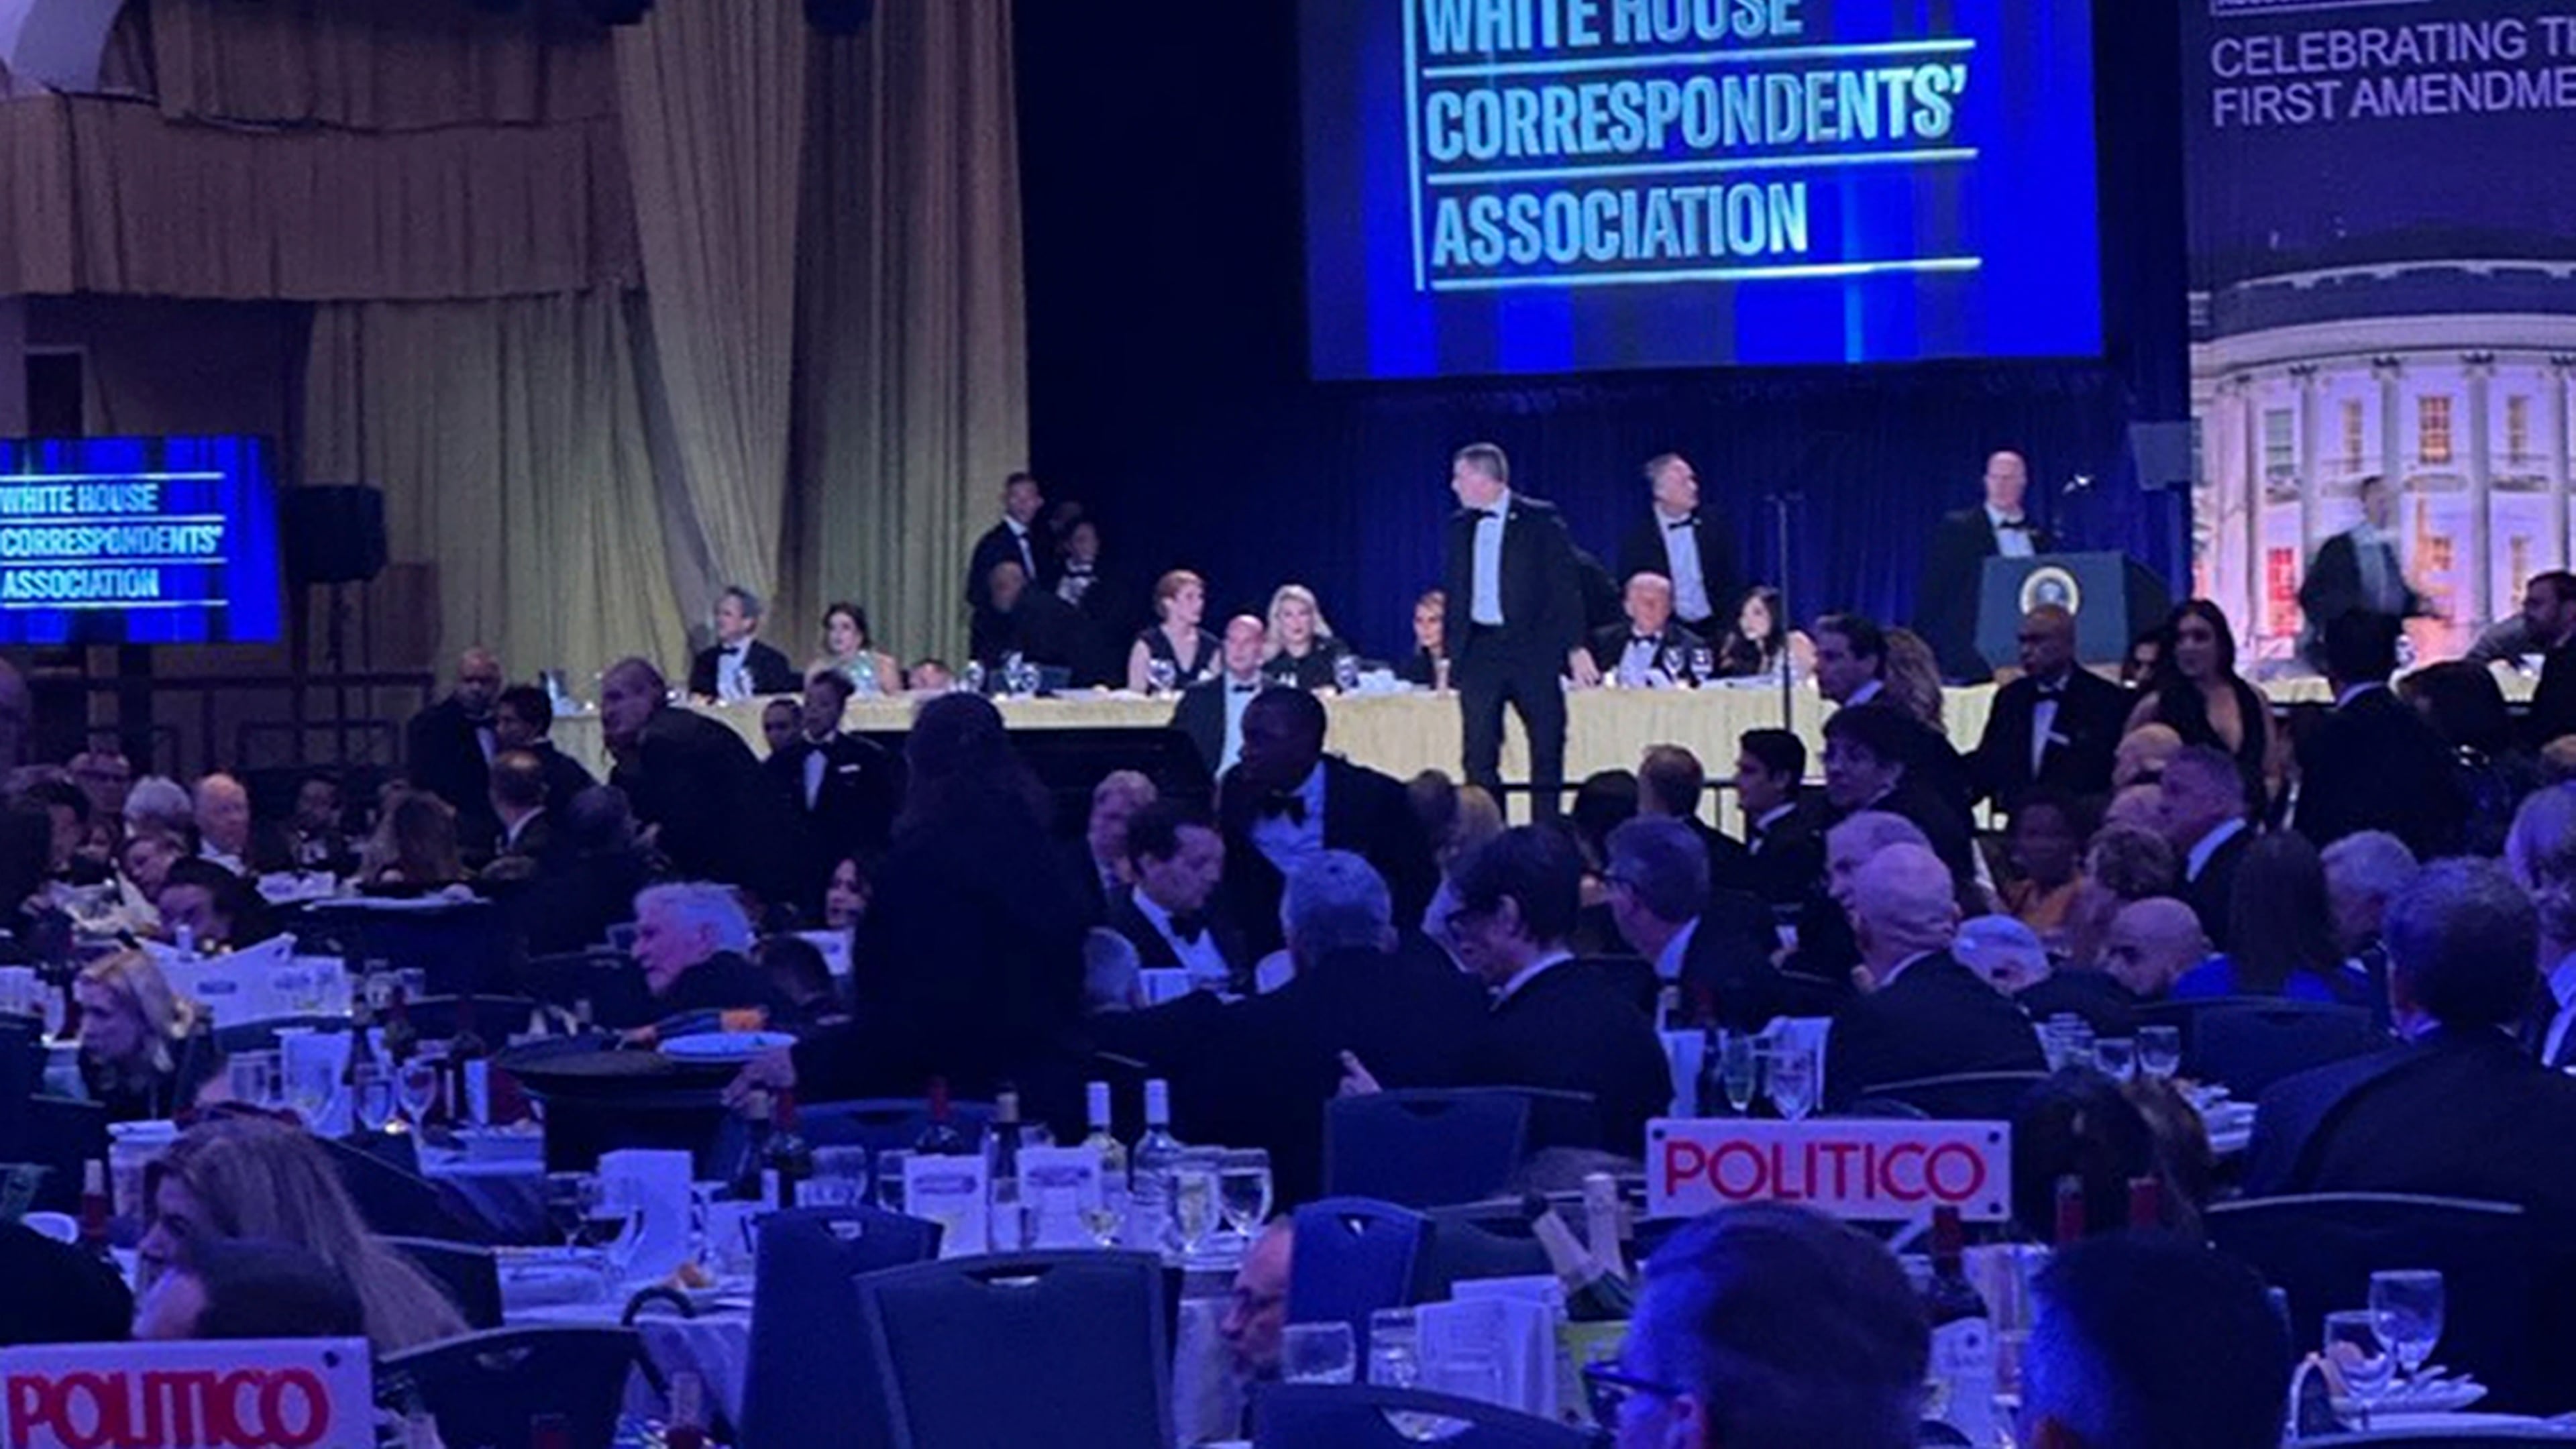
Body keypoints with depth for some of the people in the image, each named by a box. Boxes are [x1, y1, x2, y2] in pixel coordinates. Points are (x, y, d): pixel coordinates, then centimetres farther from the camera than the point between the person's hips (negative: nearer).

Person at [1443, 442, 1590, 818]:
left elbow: (1566, 585, -4)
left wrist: (1576, 649, -9)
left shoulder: (1539, 520, -3)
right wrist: (1449, 652, 12)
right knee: (1479, 754, -1)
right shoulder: (1461, 527, 12)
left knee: (1547, 748, -1)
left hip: (1532, 646, -4)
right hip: (1479, 651, 4)